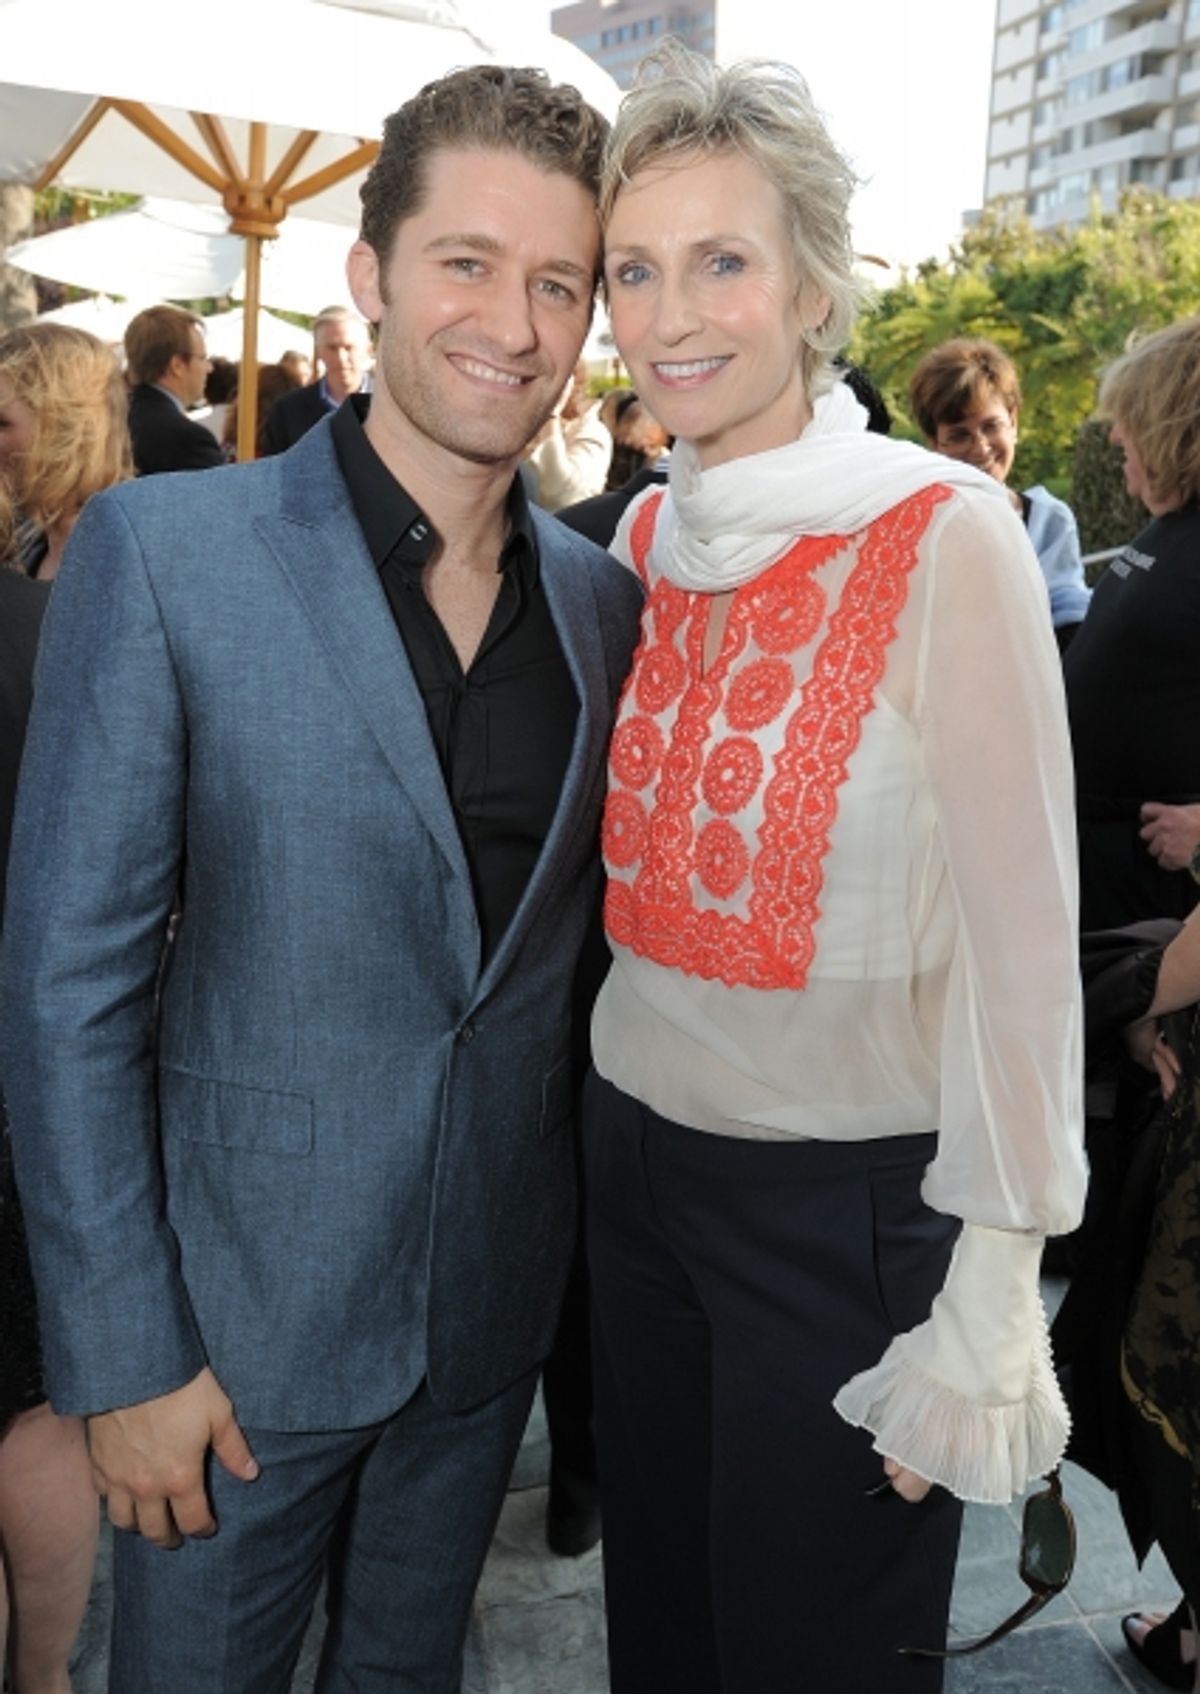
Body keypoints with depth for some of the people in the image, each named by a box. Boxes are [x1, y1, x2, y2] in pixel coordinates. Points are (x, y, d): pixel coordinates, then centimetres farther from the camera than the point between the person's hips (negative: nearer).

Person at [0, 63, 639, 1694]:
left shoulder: (605, 599, -1)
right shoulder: (163, 552, -14)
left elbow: (573, 935, 7)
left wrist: (594, 1229, 4)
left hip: (494, 1307, 4)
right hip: (241, 1311, -3)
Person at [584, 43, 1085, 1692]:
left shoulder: (946, 539, -16)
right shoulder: (644, 536, 2)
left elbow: (1018, 948, -15)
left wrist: (982, 1324, -14)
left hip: (846, 1200, -5)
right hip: (636, 1157, 5)